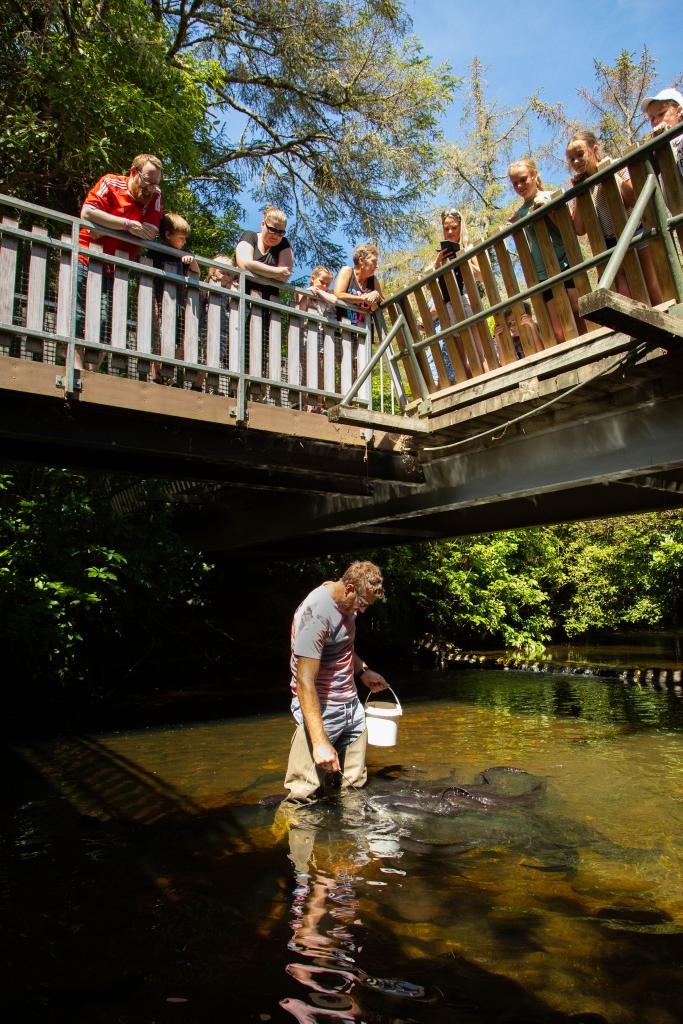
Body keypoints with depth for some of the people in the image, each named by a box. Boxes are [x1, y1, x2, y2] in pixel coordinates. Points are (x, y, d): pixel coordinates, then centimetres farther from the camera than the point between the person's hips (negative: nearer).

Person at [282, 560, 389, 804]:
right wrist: (320, 741, -28)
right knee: (304, 794, -7)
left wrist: (363, 671, 12)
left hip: (352, 705, 8)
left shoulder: (347, 603, 5)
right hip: (320, 710, -8)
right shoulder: (316, 614, -23)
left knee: (355, 786, 8)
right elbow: (305, 682, -26)